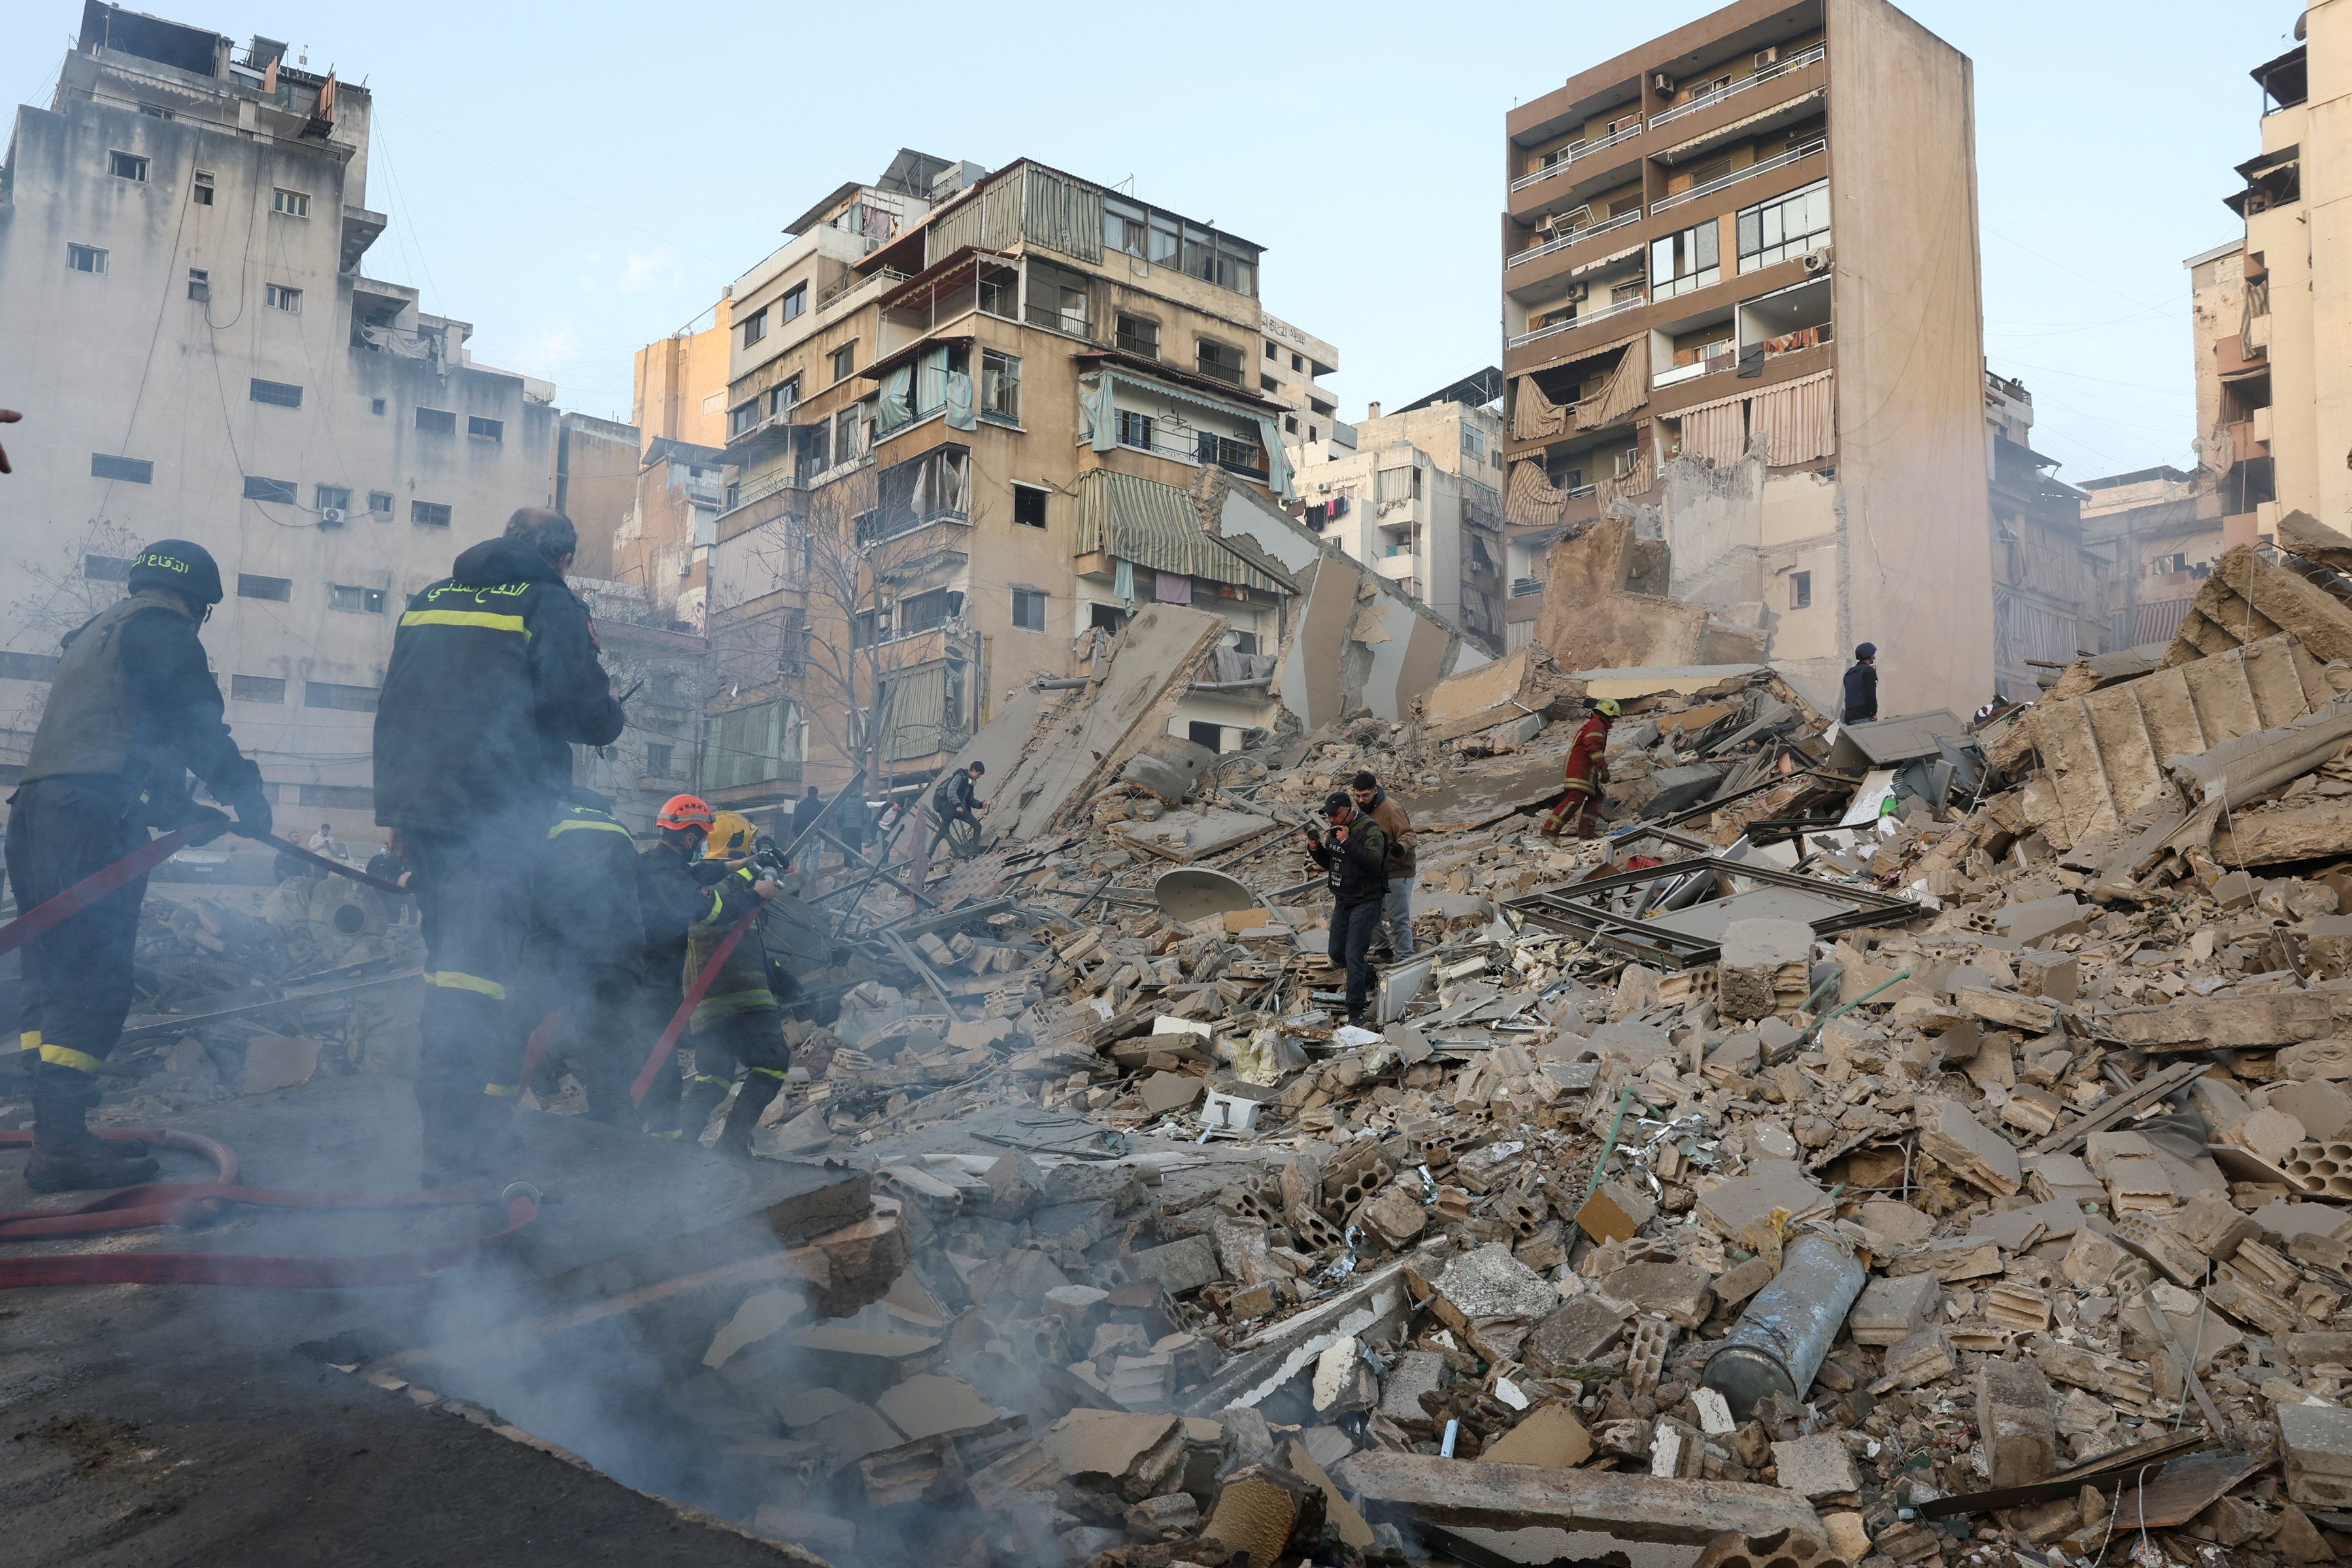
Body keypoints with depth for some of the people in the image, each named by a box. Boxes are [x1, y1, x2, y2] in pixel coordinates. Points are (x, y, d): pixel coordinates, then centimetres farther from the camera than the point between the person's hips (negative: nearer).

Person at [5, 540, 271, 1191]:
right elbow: (197, 723, -6)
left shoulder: (92, 635, 31)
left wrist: (186, 814, 33)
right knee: (93, 981, -11)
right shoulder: (160, 627, 2)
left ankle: (57, 1136, 12)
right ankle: (62, 1143, -14)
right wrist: (246, 793, 6)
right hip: (92, 819, -10)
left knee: (56, 978, 10)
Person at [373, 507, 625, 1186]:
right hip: (501, 811, -7)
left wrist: (399, 798, 25)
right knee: (481, 972, -8)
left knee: (449, 959, 18)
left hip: (418, 804, 7)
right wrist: (609, 716, 10)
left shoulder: (428, 599, 19)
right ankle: (459, 1144, -11)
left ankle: (450, 1119, 26)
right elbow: (585, 710, -13)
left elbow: (393, 705, 21)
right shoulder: (551, 604, -3)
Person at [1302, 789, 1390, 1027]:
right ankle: (1372, 980, 37)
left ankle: (1356, 1010, -5)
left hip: (1366, 902, -8)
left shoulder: (1370, 830, -18)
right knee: (1337, 954, 14)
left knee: (1354, 956, -12)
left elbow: (1374, 863, -30)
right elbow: (1328, 864, 16)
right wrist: (1316, 848, -3)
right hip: (1342, 901, 9)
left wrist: (1348, 842, -32)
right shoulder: (1336, 830, 7)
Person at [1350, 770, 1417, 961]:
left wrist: (1401, 847, -44)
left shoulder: (1391, 809, -21)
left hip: (1397, 873, -9)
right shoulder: (1362, 809, 7)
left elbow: (1408, 834, -25)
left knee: (1398, 918, -3)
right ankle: (1384, 948, 36)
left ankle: (1404, 958, 6)